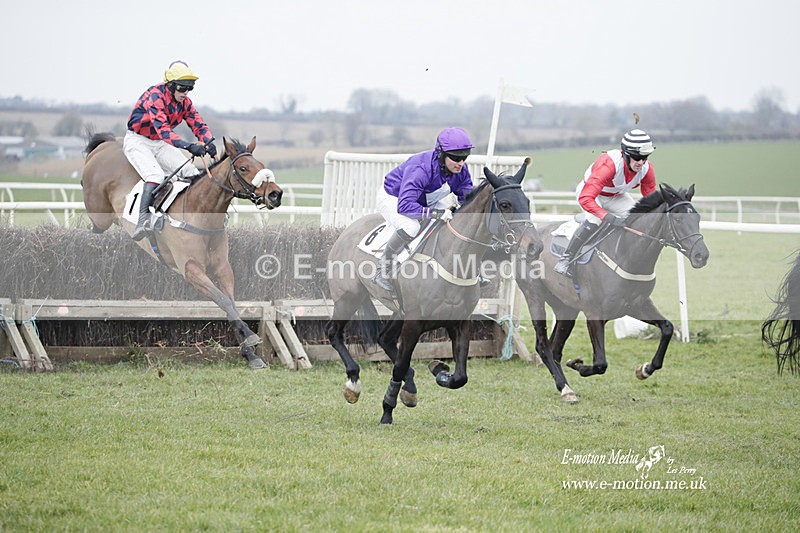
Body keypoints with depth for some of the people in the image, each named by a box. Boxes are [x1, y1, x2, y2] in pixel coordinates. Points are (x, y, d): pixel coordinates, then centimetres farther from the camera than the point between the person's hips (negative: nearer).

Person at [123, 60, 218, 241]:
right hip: (137, 141, -8)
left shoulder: (184, 102, -1)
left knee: (190, 171, -8)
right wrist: (188, 146, -50)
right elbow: (162, 129, -38)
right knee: (156, 175, -32)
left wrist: (208, 143, -25)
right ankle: (143, 220, -42)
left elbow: (198, 125, -2)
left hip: (160, 144, 8)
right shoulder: (155, 96, -26)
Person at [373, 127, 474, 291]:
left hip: (425, 201, 7)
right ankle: (384, 268, -19)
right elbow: (404, 206, -45)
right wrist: (436, 213, -51)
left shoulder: (461, 169, -18)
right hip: (393, 198, -7)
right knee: (411, 227, -38)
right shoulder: (420, 169, -39)